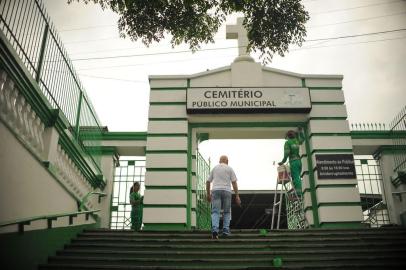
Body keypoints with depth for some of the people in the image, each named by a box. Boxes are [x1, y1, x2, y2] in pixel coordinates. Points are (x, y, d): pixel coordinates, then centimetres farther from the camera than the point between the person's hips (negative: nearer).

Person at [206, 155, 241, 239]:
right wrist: (237, 196, 1)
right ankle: (226, 230, 6)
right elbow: (234, 183, 1)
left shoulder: (214, 168, 17)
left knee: (215, 212, -5)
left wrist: (208, 194, 25)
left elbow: (208, 182, 16)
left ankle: (215, 230, -24)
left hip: (215, 191, 1)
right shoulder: (230, 169, 9)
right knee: (227, 212, 13)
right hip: (226, 191, -1)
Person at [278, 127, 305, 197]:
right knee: (297, 178, 8)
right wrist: (300, 131, 49)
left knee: (296, 178, -13)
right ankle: (299, 192, 1)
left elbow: (286, 153, -13)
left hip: (293, 162, -7)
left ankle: (298, 193, -21)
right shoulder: (297, 141, 17)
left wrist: (283, 162, -7)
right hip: (299, 161, 7)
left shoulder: (287, 142, -1)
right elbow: (302, 139, 41)